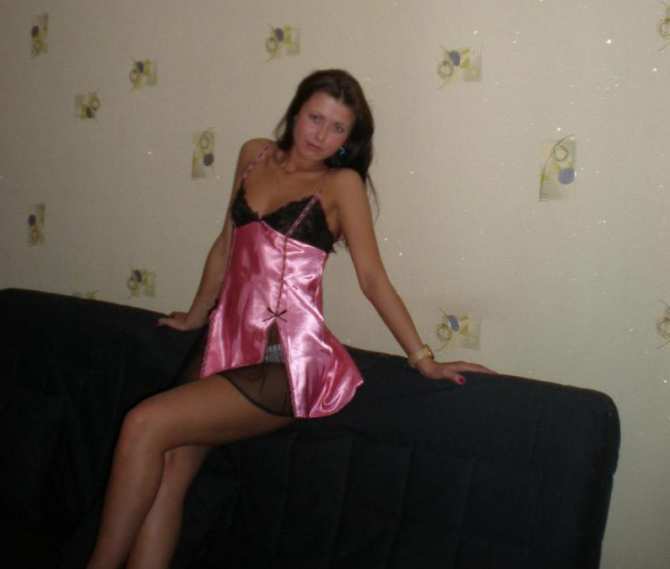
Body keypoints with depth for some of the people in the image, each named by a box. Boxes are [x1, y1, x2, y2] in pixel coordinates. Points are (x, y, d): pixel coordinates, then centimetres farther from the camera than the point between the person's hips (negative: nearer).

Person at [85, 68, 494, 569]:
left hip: (289, 362, -5)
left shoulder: (342, 184, -1)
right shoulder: (255, 156, 13)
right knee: (166, 472, -15)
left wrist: (423, 359, -7)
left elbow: (372, 277, -3)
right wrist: (196, 315, 32)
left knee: (146, 425, -19)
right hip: (229, 342, 5)